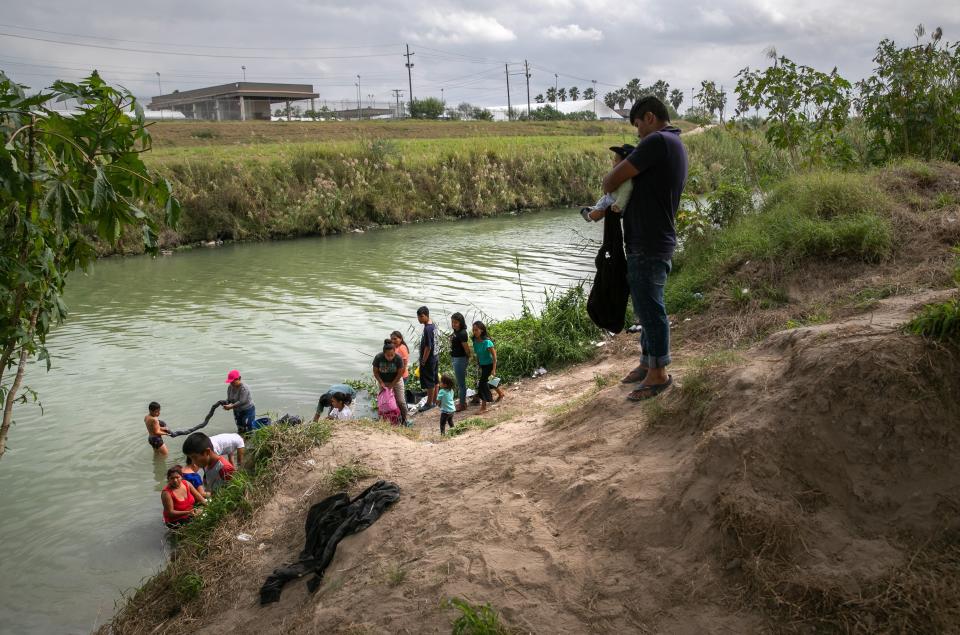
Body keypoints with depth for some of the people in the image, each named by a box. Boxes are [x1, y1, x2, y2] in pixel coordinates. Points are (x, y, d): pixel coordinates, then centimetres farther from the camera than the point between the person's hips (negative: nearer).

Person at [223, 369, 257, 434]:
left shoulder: (244, 388, -24)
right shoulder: (230, 387, -2)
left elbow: (242, 402, -28)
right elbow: (229, 399, 2)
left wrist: (231, 406, -30)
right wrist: (226, 404, -20)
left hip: (248, 410, -7)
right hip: (237, 411, 7)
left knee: (248, 430, -9)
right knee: (240, 430, 13)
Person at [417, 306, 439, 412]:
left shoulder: (427, 329, -23)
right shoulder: (433, 325, 6)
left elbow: (428, 347, -23)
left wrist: (423, 361, -16)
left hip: (429, 359, -10)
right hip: (435, 357, 10)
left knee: (429, 383, 2)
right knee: (434, 381, 16)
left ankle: (429, 403, 11)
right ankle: (434, 401, 26)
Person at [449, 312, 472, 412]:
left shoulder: (462, 333, -23)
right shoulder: (456, 332, 5)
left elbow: (466, 348, -17)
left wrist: (468, 358, -3)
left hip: (460, 359, -10)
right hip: (454, 359, 10)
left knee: (461, 382, 2)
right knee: (459, 382, 20)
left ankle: (462, 404, 13)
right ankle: (462, 401, 32)